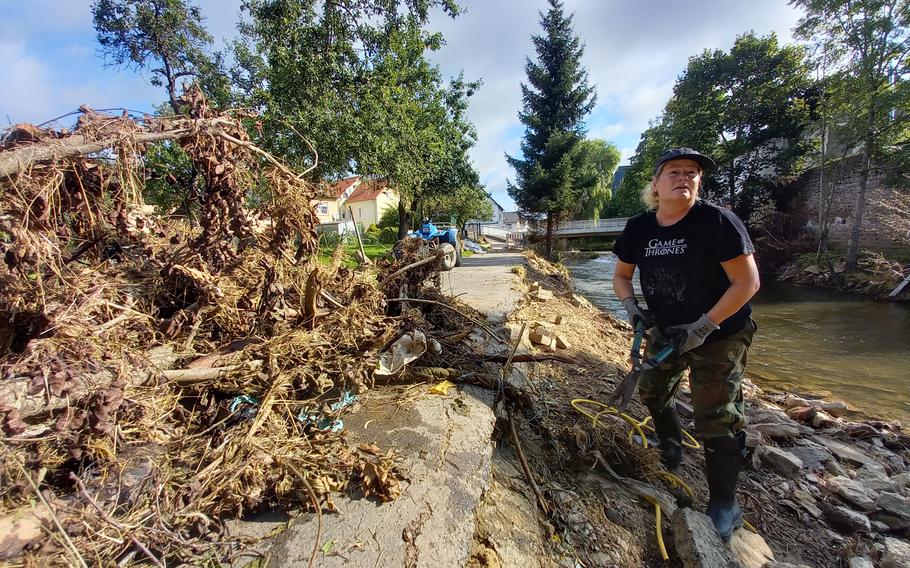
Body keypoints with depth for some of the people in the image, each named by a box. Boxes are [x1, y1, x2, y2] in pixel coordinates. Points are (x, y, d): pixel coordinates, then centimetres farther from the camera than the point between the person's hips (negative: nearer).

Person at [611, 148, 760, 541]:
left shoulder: (717, 221, -20)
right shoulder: (639, 228, -6)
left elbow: (747, 282, -20)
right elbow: (621, 275, 6)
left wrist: (702, 327, -24)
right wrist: (630, 304, -13)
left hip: (719, 335, -5)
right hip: (666, 331, 6)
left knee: (716, 421, -1)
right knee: (652, 390, 22)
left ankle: (724, 506, 21)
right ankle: (670, 443, 52)